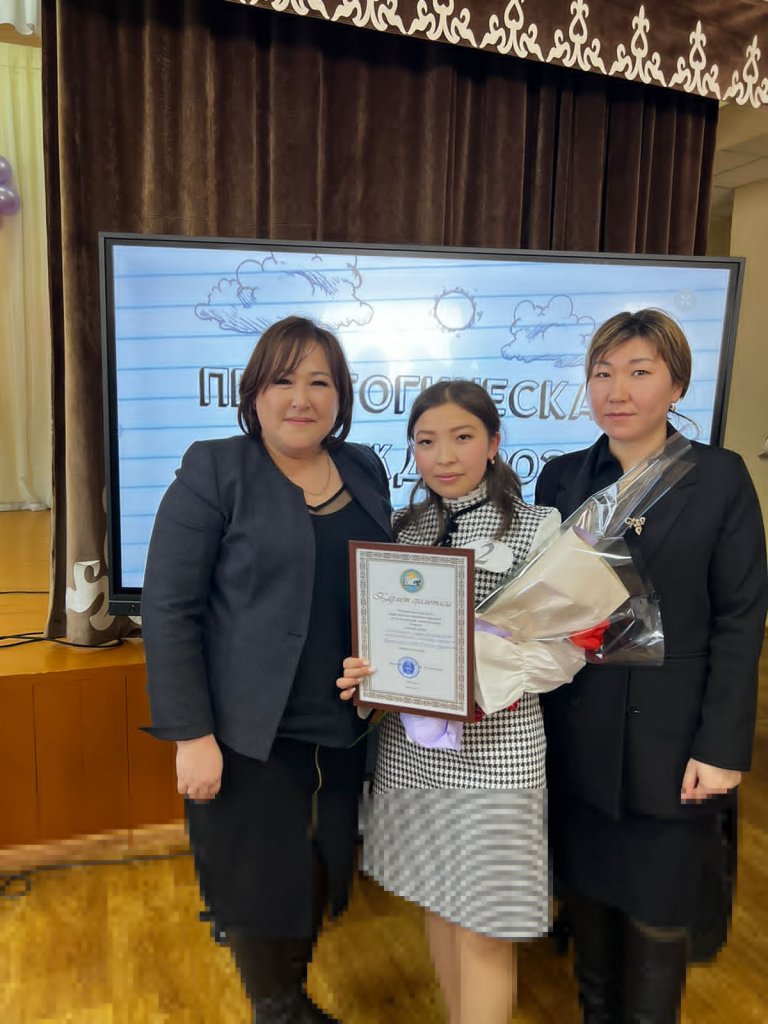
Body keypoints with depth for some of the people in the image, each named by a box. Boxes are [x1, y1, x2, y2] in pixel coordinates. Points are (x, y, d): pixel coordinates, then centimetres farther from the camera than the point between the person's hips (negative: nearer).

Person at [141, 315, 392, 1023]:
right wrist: (192, 734, -15)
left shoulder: (365, 469, 5)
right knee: (261, 887, 11)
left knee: (317, 881, 19)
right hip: (252, 734, -4)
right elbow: (168, 608, -12)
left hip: (344, 727, 5)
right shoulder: (215, 470, -9)